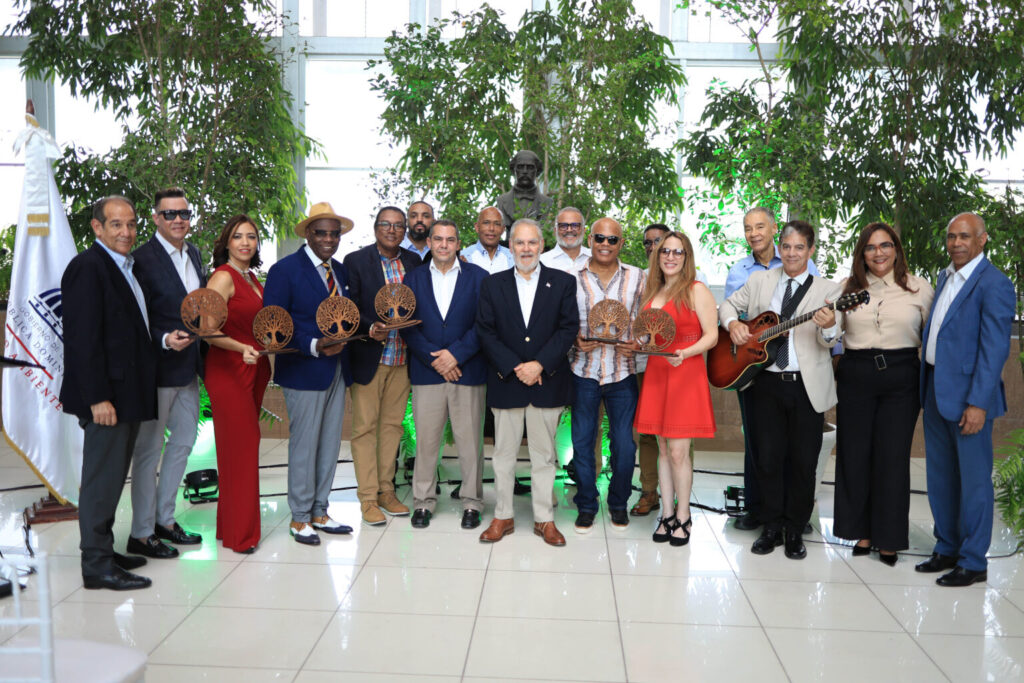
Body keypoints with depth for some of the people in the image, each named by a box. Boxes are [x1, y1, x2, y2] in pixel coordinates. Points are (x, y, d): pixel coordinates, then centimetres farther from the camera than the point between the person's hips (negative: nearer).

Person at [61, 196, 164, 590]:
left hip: (128, 391, 9)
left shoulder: (126, 268, 16)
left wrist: (167, 338, 5)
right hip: (106, 394, -9)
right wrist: (98, 398, -21)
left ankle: (103, 552, 26)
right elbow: (83, 338, -19)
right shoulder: (87, 267, -13)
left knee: (112, 476, 15)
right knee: (102, 478, -2)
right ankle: (97, 565, 8)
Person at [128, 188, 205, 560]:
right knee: (149, 450, 3)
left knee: (183, 442, 17)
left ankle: (164, 519, 33)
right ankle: (141, 534, 15)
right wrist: (165, 341, -28)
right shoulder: (142, 259, -14)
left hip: (188, 366, 8)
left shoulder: (193, 253, 10)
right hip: (157, 368, -8)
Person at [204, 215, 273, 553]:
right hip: (229, 371, -8)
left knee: (245, 445, 11)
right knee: (240, 446, -6)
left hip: (254, 370, 8)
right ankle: (239, 533, 4)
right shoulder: (223, 277, -11)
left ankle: (233, 522, 21)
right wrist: (242, 348, -31)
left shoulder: (252, 278, 15)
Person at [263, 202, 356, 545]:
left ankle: (319, 512, 26)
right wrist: (314, 346, -22)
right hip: (304, 371, -7)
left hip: (337, 368, 7)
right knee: (304, 445, 1)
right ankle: (299, 518, 16)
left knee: (330, 443, 13)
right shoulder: (285, 269, -9)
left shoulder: (341, 271, 12)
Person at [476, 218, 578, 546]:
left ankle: (544, 518, 18)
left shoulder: (563, 283, 3)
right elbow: (485, 332, -1)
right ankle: (502, 516, 20)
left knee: (544, 454, 7)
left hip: (547, 382, 0)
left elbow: (568, 328, -4)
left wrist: (539, 364, -14)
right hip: (505, 382, 1)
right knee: (504, 454, 8)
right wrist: (515, 367, -12)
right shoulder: (492, 285, 5)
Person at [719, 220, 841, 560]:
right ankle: (772, 527, 19)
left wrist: (828, 328, -31)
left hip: (807, 386, -1)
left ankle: (795, 531, 19)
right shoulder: (760, 280, 9)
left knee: (803, 461, 4)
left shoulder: (826, 289, 1)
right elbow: (728, 304, 15)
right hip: (767, 382, 2)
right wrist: (733, 323, -7)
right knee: (768, 457, 5)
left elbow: (830, 342, -7)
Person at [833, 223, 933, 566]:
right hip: (855, 376, 2)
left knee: (893, 457, 2)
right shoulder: (849, 288, 7)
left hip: (901, 379, -2)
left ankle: (888, 538, 16)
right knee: (854, 454, 6)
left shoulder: (919, 288, 3)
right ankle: (861, 530, 22)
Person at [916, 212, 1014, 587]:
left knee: (973, 480, 3)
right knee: (940, 476, 16)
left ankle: (973, 562, 14)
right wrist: (927, 388, 12)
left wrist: (978, 403, -20)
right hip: (936, 389, 8)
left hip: (968, 395, -8)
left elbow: (995, 349, -16)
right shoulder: (945, 278, 13)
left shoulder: (994, 285, -12)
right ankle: (947, 550, 29)